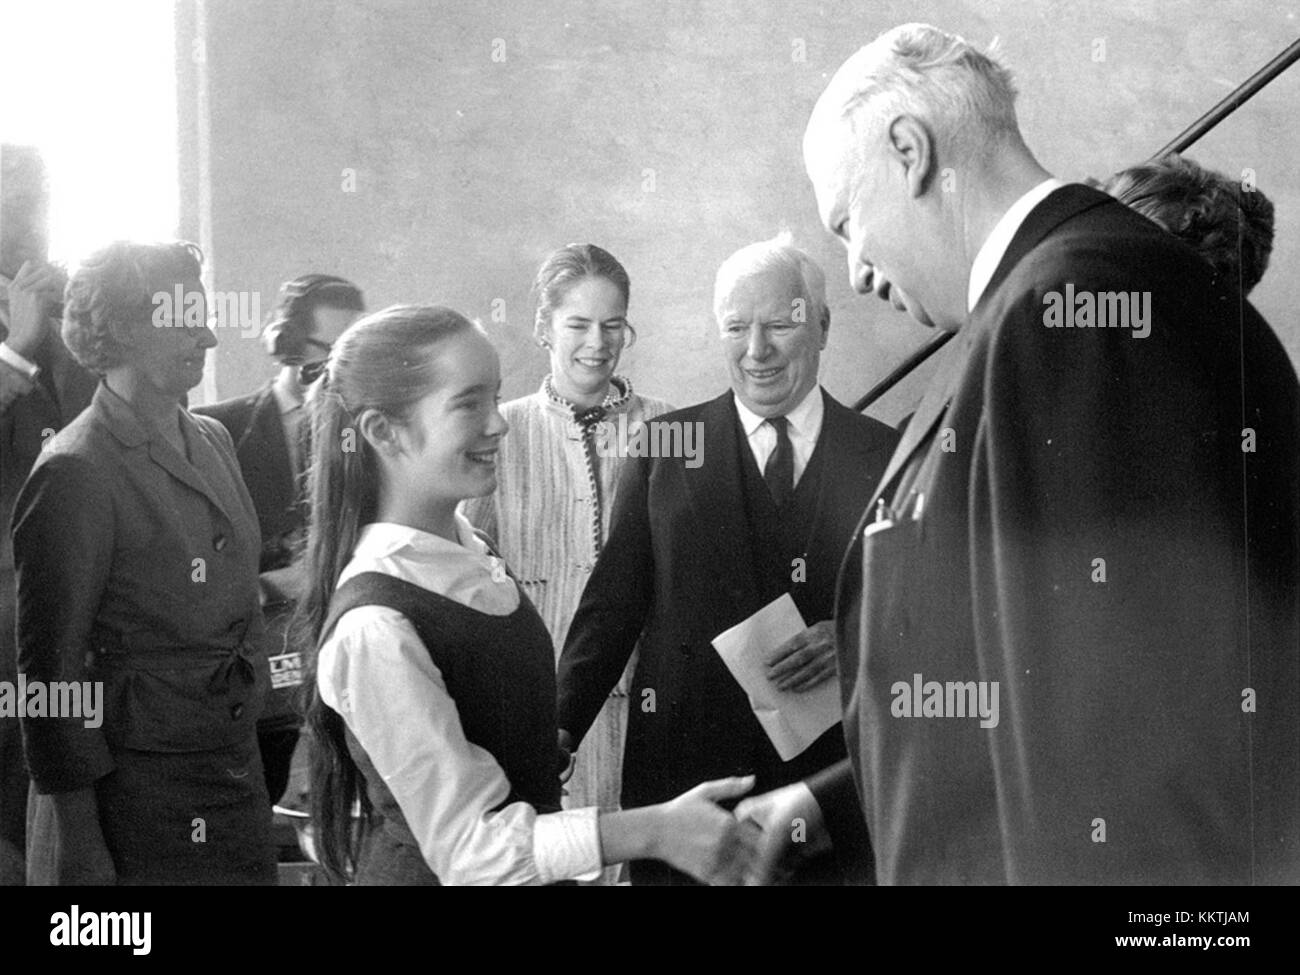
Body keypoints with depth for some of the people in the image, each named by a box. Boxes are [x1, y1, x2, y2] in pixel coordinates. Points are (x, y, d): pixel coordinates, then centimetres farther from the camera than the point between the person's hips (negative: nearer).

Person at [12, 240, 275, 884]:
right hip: (132, 795, -7)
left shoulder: (213, 441, 10)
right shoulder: (74, 472, -15)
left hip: (237, 775, 7)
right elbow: (50, 670, -16)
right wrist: (78, 842, -17)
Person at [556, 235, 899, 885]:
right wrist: (559, 730, -7)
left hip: (835, 770, 0)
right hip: (685, 769, 0)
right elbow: (614, 603, 2)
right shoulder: (663, 446, 4)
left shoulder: (884, 455, 4)